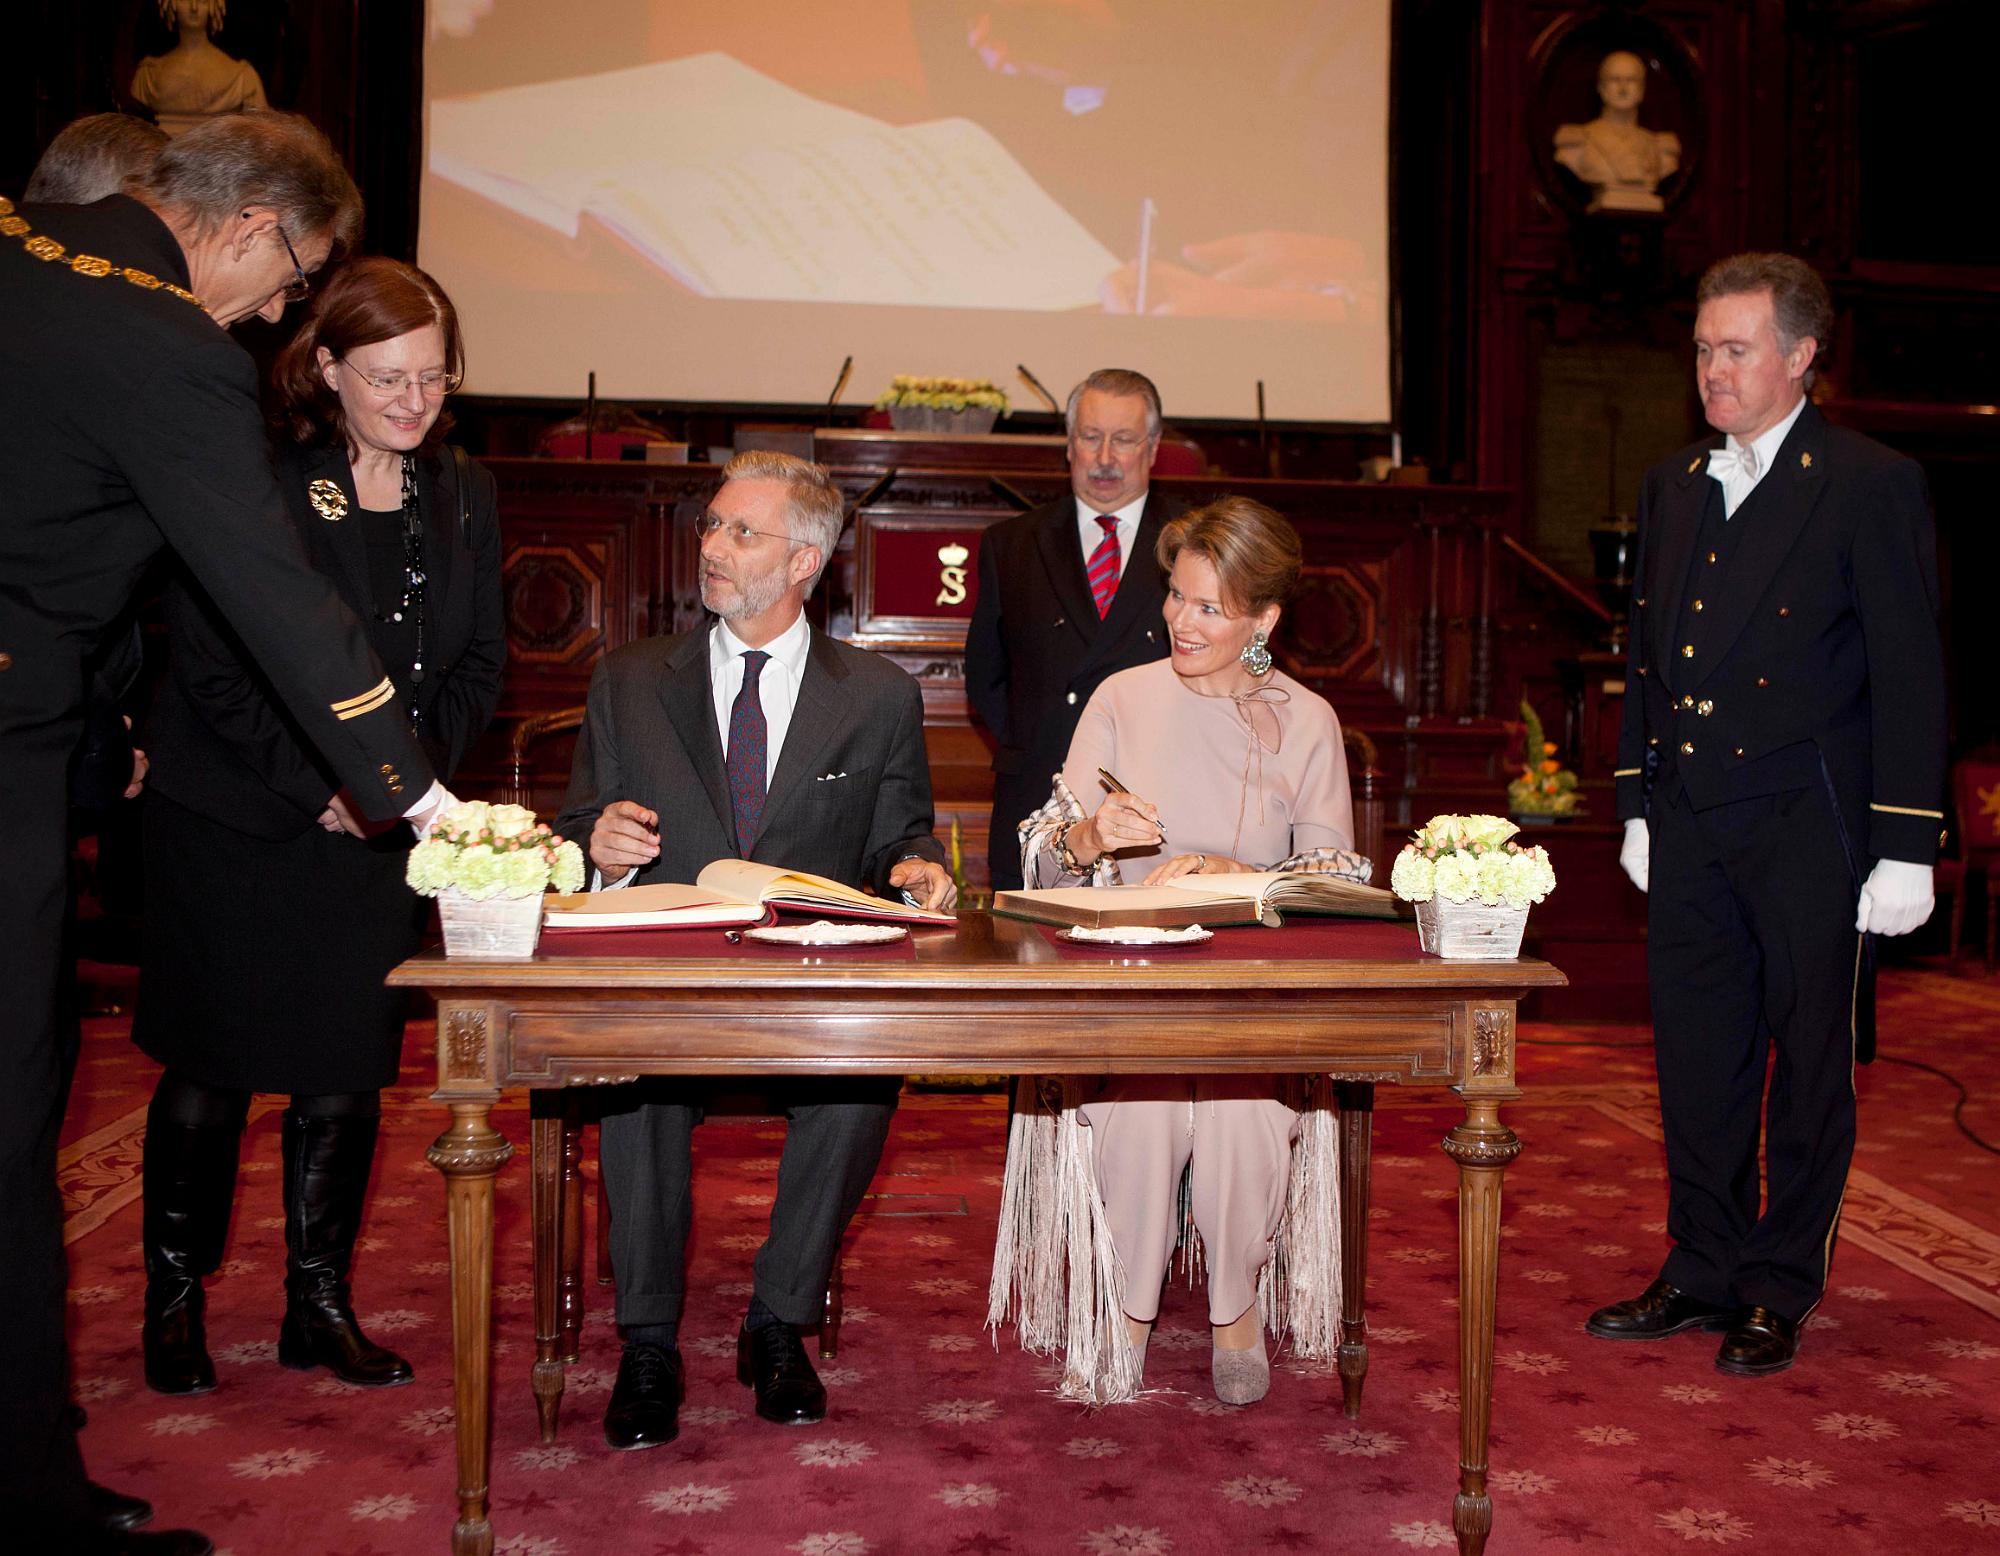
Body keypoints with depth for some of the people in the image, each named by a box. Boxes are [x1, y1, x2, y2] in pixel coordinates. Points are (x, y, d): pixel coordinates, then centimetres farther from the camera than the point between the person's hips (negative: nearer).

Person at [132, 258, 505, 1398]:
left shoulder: (464, 498, 8)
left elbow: (481, 663, 10)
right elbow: (213, 670, -9)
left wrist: (414, 776, -5)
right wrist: (319, 790, -14)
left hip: (384, 835, 4)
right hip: (237, 830, -4)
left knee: (348, 1074, 7)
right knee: (212, 1072, 4)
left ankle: (320, 1304, 20)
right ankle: (175, 1299, 22)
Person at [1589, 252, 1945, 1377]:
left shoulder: (1873, 487, -6)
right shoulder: (1674, 485, 12)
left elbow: (1910, 677, -8)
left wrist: (1906, 848, -12)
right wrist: (1638, 803, 14)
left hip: (1812, 829, -5)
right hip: (1692, 825, 6)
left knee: (1811, 1066, 7)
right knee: (1697, 1063, 12)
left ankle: (1781, 1292, 21)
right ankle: (1704, 1273, 26)